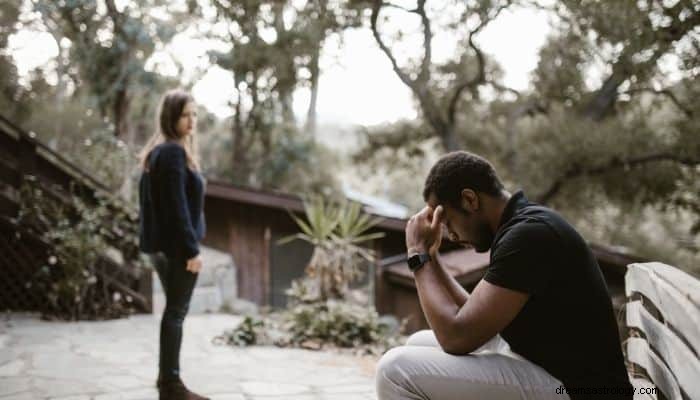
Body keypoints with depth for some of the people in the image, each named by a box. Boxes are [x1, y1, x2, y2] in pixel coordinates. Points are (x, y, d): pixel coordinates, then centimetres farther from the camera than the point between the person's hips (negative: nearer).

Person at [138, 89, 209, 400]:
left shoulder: (156, 151, 14)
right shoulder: (174, 152, -16)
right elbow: (177, 206, -21)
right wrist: (192, 249, -20)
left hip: (161, 244, 10)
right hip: (176, 245, -10)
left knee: (173, 309, 17)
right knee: (176, 311, -3)